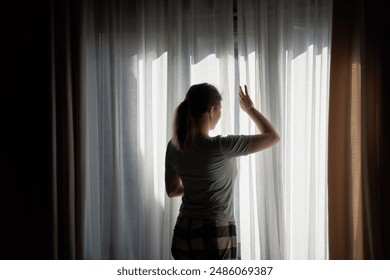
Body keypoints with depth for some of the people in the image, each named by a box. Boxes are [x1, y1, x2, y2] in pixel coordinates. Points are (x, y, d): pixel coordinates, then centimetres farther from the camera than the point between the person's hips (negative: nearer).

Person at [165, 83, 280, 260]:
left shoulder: (174, 147, -1)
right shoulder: (220, 147, -19)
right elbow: (273, 137, -10)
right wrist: (250, 109, 4)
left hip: (184, 233, 6)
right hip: (215, 235, -6)